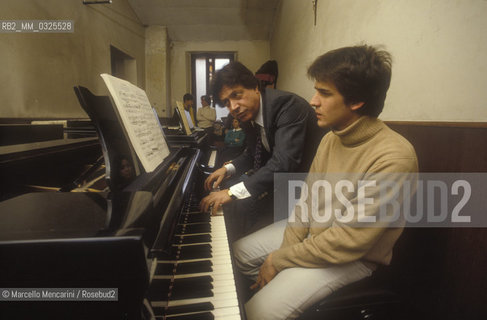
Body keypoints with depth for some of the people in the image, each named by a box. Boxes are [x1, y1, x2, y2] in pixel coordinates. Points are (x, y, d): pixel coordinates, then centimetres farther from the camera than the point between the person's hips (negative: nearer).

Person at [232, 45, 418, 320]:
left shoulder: (393, 157, -28)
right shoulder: (331, 138, -1)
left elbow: (349, 242, -28)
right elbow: (307, 198, 1)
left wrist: (280, 260, -19)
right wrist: (288, 248, -11)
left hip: (351, 258, -7)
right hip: (309, 231, 8)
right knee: (239, 253, 10)